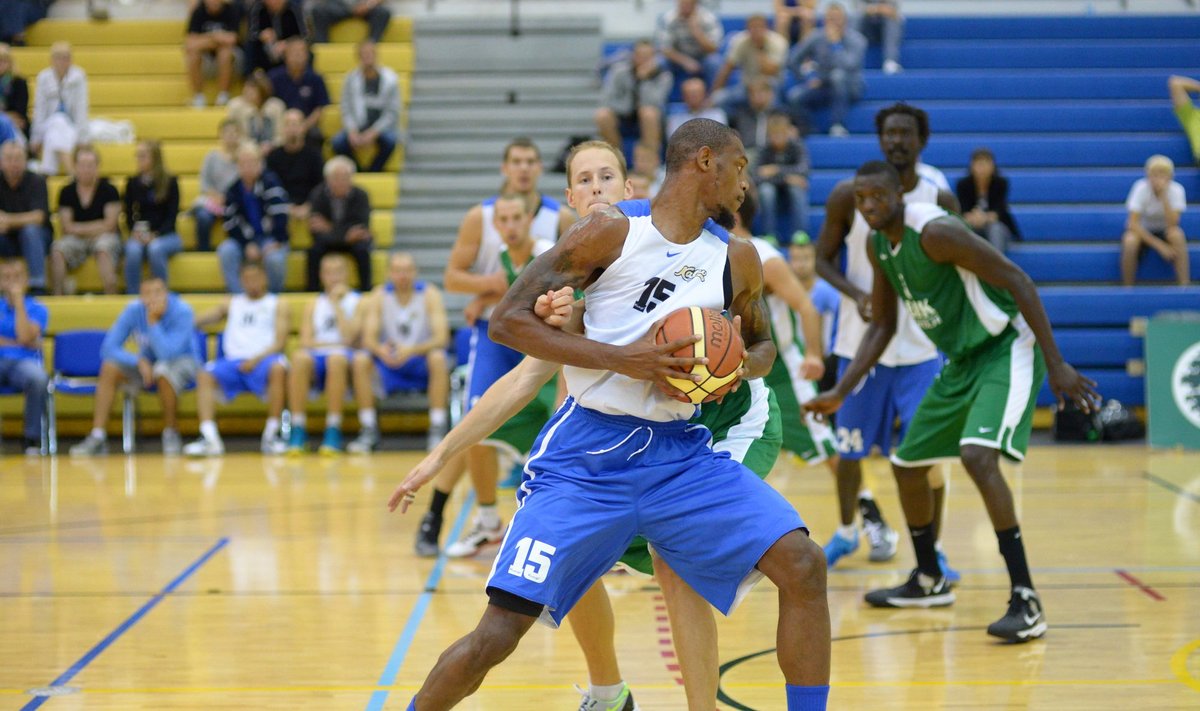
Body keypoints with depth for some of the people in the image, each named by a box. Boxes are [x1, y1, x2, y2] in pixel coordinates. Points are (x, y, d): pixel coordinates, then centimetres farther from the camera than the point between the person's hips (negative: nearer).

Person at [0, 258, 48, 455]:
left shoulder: (37, 308, 10)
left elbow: (25, 337, -9)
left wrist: (18, 300, -6)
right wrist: (16, 344, -4)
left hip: (24, 362, -1)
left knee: (37, 377, -39)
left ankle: (32, 439, -25)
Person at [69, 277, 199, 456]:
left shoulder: (182, 312, -25)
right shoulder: (134, 310, -14)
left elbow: (168, 354, -34)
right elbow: (109, 348, -16)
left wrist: (153, 321, -37)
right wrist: (139, 361, -30)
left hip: (182, 361, -4)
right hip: (147, 363, 4)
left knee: (163, 370, -38)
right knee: (110, 368, -22)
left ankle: (171, 433, -18)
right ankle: (97, 438, -23)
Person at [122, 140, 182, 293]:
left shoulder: (170, 182, 1)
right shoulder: (132, 184, 9)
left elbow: (172, 216, -4)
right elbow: (128, 214, 9)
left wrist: (155, 235, -20)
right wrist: (135, 231, -13)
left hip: (166, 236, -2)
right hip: (139, 236, 2)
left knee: (155, 248, -37)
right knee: (133, 250, -33)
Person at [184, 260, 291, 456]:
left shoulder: (278, 304, 15)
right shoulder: (231, 304, 25)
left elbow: (280, 342, 2)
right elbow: (202, 320, 15)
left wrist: (257, 359, -14)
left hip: (264, 360, -3)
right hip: (233, 361, 3)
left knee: (278, 368, -37)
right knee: (205, 375, -28)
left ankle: (270, 436, -32)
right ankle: (210, 438, -41)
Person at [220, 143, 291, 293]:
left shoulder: (269, 181, -9)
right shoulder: (233, 188, 1)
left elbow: (280, 213, -16)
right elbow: (231, 223, -2)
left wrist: (276, 241, -22)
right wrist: (248, 245, -14)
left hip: (270, 237, -3)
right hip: (244, 240, 3)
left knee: (274, 258, -34)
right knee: (226, 251, -27)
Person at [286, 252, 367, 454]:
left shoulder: (359, 302, 10)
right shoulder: (314, 305, 20)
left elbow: (349, 336, -5)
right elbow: (305, 341, 8)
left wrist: (336, 304, -2)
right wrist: (332, 343, -7)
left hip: (345, 357, -2)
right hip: (316, 356, 2)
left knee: (337, 359, -39)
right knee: (300, 358, -34)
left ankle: (333, 430, -36)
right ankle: (297, 428, -33)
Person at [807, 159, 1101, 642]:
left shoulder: (934, 232, -23)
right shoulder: (878, 245, 3)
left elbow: (1017, 281, -23)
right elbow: (882, 326, 15)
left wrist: (1057, 366, -25)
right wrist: (840, 393, 7)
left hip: (1006, 351, -10)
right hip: (962, 361, 10)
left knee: (978, 457, -30)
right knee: (907, 465, 16)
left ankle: (1025, 602, -27)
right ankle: (929, 582, 37)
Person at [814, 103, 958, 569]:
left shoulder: (940, 202, -2)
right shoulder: (849, 196, -4)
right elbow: (824, 259, 2)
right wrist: (857, 294, -16)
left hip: (919, 346, -1)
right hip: (861, 342, 1)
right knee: (849, 448, 11)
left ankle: (933, 549, 6)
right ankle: (847, 531, 34)